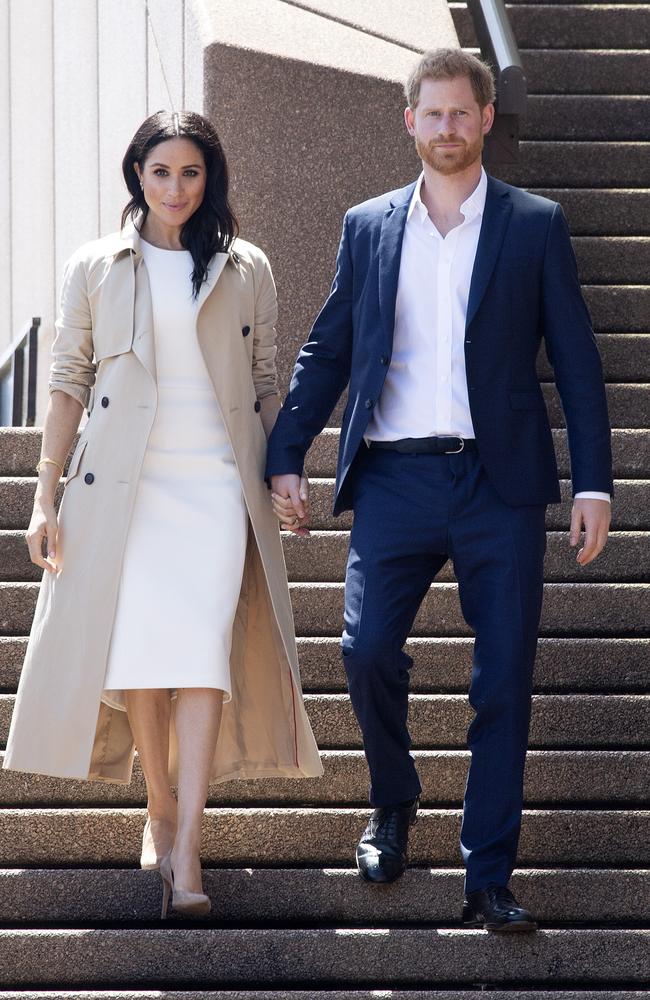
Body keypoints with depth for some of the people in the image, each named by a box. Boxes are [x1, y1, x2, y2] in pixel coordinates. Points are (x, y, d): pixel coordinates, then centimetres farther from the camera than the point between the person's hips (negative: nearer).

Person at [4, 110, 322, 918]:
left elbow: (266, 383, 14)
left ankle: (186, 851, -16)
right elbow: (68, 383, 8)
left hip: (218, 486, 0)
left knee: (205, 651, -13)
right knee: (137, 650, -3)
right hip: (126, 487, 0)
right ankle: (160, 811, 18)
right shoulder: (95, 269, 8)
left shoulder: (246, 270, 10)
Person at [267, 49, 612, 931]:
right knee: (368, 649, -10)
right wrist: (286, 458, 7)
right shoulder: (368, 228, 13)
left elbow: (576, 360, 5)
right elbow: (326, 352, 16)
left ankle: (488, 883, 3)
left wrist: (594, 483, -1)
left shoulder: (535, 226, 7)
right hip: (395, 476, 1)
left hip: (499, 480, -1)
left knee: (504, 681, -2)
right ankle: (393, 803, 19)